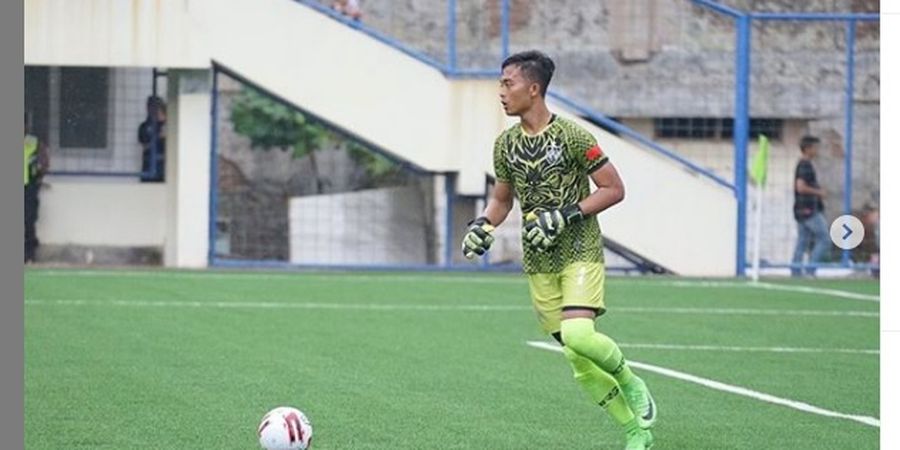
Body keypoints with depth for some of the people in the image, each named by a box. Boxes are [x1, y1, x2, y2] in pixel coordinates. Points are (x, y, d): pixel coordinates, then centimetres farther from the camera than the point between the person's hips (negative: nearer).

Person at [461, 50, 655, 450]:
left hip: (580, 252, -6)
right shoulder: (505, 144, 7)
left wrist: (566, 215, -18)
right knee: (578, 358, 3)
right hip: (539, 263, 6)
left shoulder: (572, 136, -11)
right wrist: (483, 224, 1)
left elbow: (613, 189, -8)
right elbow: (502, 198, 21)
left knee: (577, 336, -26)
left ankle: (629, 382, 4)